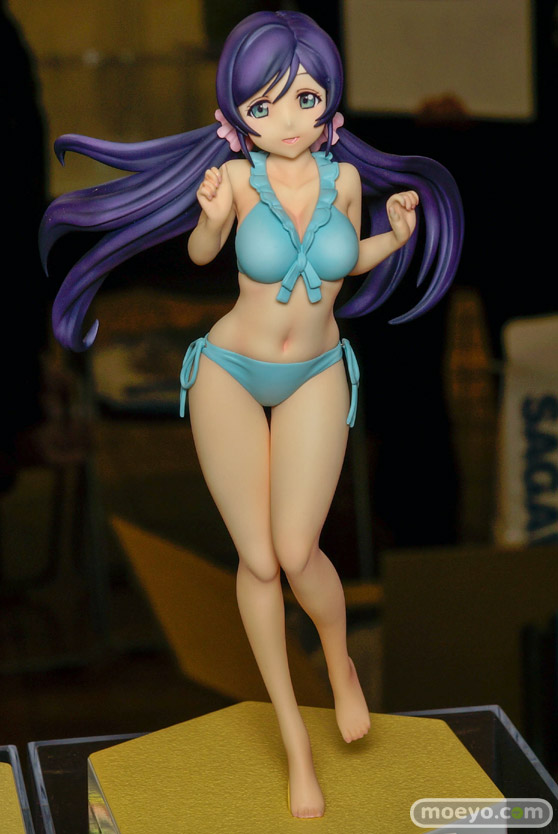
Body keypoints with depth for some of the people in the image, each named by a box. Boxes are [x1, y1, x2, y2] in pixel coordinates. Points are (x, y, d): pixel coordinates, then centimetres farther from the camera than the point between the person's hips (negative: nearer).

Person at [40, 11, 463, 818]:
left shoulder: (344, 173, -13)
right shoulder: (238, 175, -20)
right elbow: (200, 253, -2)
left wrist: (397, 235, -13)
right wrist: (208, 216, -24)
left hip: (315, 379, 1)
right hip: (230, 374, -1)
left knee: (296, 553, -14)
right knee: (257, 561, 2)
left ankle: (340, 660, 19)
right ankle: (294, 735, 17)